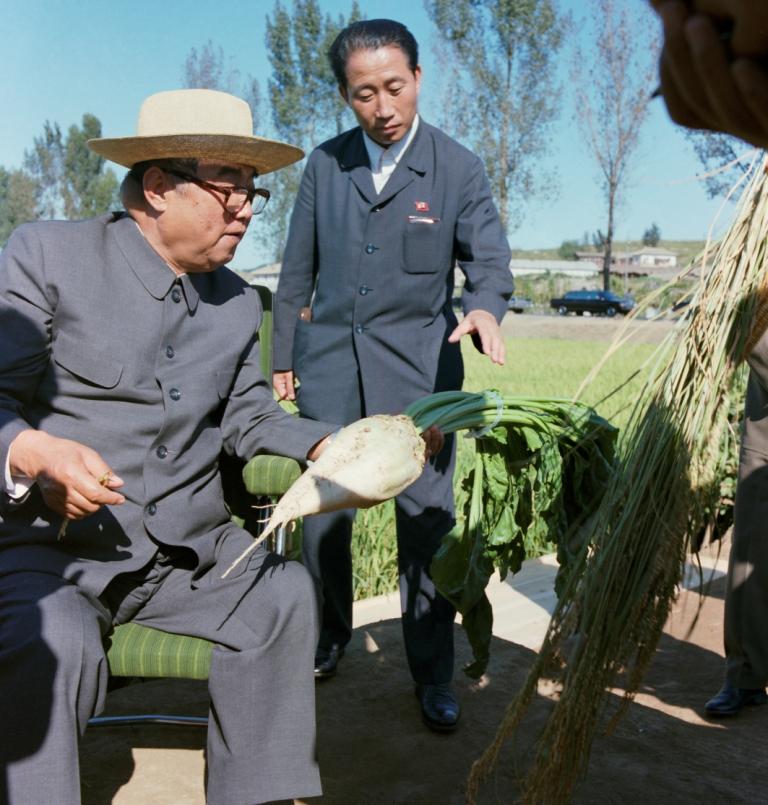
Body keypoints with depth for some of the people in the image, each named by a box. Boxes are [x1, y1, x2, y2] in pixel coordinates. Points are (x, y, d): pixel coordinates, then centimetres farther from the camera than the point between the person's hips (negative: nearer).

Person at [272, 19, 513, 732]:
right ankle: (327, 639, 31)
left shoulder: (457, 168, 1)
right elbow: (297, 271, 12)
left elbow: (489, 259, -3)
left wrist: (485, 306, -26)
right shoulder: (325, 165, 8)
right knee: (320, 512, 8)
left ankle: (433, 675, 13)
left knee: (426, 518, -2)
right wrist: (283, 357, 11)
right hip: (330, 359, 3)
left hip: (417, 362, -2)